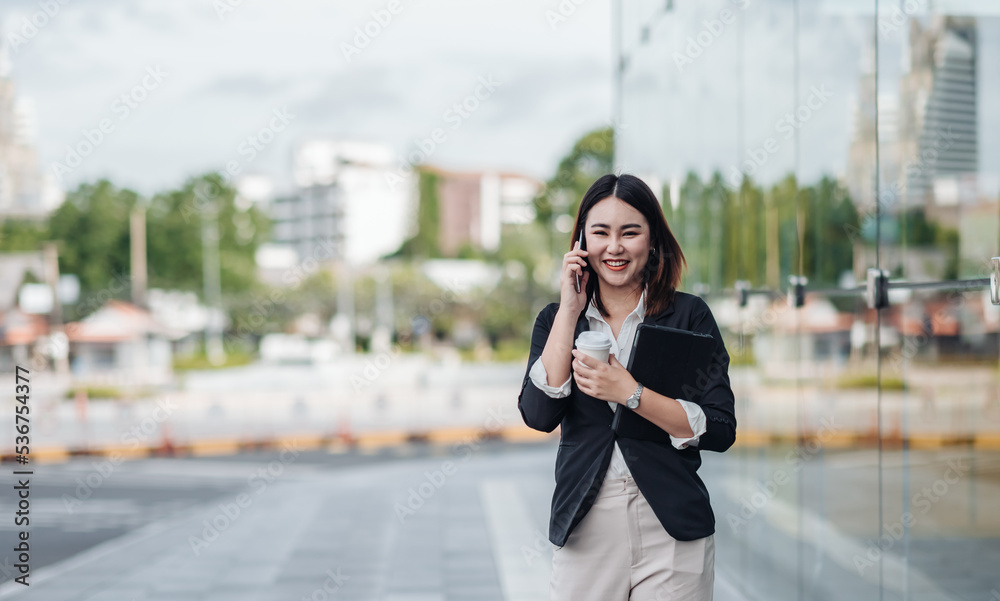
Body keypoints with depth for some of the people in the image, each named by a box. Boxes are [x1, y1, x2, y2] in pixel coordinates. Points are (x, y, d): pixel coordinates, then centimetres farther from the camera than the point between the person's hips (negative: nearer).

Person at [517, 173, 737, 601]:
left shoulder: (689, 316, 0)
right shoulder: (556, 320, 7)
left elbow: (720, 431, -8)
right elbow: (538, 415, -9)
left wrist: (629, 392, -17)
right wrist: (570, 312, -8)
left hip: (672, 532, -1)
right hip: (585, 530, 2)